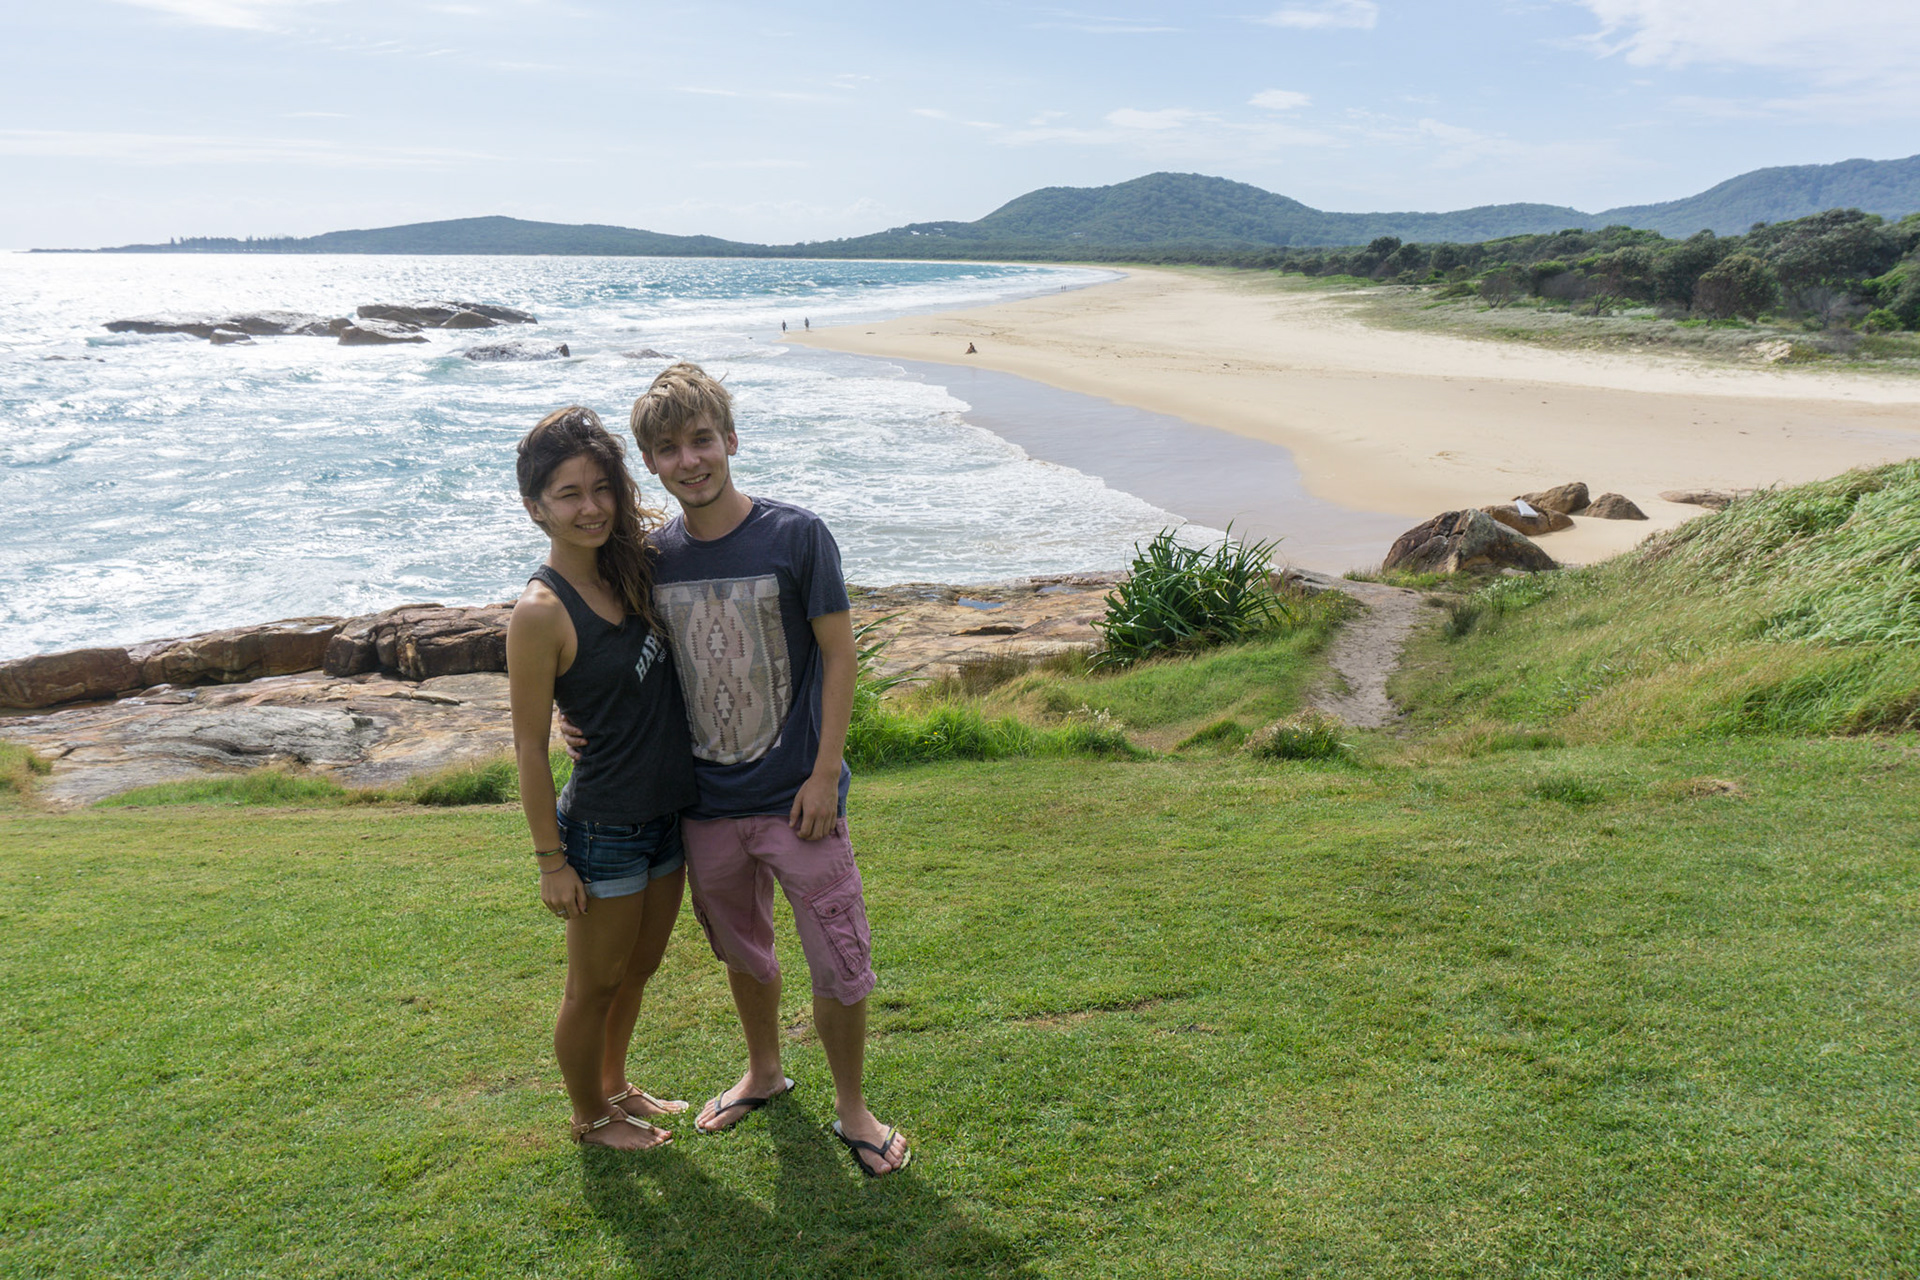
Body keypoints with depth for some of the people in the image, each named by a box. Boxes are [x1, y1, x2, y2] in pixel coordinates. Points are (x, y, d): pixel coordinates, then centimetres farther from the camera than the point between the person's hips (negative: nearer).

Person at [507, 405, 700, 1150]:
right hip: (604, 829, -7)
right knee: (595, 987, 14)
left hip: (667, 812, 7)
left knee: (638, 970, 25)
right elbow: (529, 747, -15)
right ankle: (590, 1117, 37)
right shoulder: (542, 611, -20)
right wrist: (551, 860, -12)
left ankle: (615, 1087, 48)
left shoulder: (626, 569, -1)